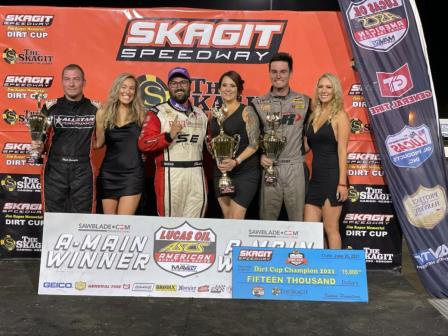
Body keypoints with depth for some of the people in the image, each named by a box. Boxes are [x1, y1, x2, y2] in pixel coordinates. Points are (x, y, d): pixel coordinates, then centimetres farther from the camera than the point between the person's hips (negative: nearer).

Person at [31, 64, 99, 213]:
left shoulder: (95, 108, 4)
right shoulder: (50, 107, 5)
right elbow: (43, 139, 9)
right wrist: (39, 147, -10)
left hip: (83, 171, -1)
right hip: (55, 169, 1)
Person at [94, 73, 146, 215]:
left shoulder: (140, 114, 4)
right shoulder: (105, 112, 6)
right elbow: (98, 144, 3)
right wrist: (99, 119, -5)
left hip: (132, 174, -2)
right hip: (108, 173, 2)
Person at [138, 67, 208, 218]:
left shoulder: (201, 115, 17)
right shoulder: (158, 112, 1)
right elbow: (143, 143, -10)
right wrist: (169, 136, -21)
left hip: (197, 175, 4)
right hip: (170, 175, -4)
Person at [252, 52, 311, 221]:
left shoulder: (304, 101, 6)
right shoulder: (258, 104, 7)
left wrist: (303, 149, 0)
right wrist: (260, 155, -5)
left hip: (296, 168, 0)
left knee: (299, 221, 5)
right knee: (267, 220, 7)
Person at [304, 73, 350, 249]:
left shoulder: (340, 116, -5)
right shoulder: (314, 115, 14)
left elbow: (342, 150, -10)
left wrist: (342, 182, -15)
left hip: (332, 177, -6)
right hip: (316, 177, 7)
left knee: (330, 229, 1)